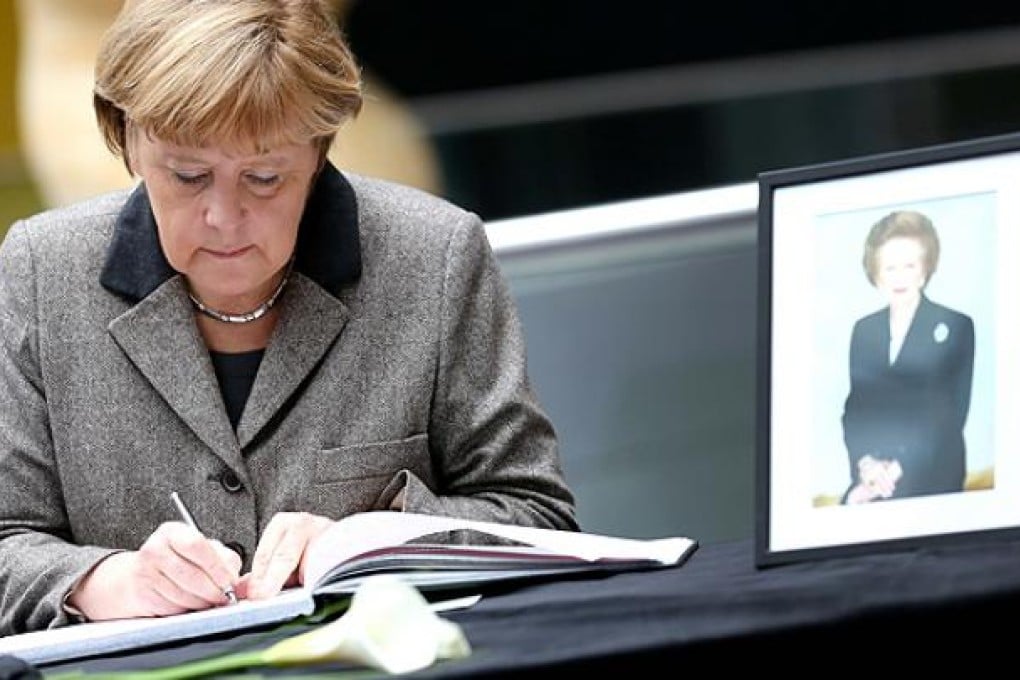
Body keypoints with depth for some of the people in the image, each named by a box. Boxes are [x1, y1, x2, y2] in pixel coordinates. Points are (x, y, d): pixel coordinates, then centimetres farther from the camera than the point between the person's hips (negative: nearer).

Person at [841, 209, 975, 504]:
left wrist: (900, 469, -10)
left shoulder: (956, 327, 1)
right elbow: (853, 408, 13)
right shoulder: (863, 330, 14)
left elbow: (953, 413, -3)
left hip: (932, 478, -3)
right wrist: (865, 462, -6)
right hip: (871, 478, 3)